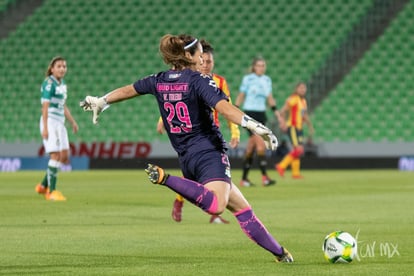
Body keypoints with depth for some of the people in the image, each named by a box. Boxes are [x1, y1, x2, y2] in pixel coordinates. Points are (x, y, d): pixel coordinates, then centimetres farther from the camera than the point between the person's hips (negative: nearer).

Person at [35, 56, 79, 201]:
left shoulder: (62, 83, 15)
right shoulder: (49, 83, -11)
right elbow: (45, 106, -17)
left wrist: (72, 122, 17)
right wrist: (45, 128, -22)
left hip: (60, 122, 9)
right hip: (50, 121, -9)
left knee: (64, 156, 7)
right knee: (56, 155, -12)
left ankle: (43, 186, 19)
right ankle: (52, 192, -7)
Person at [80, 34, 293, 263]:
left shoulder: (159, 81, 10)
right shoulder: (199, 81, -8)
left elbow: (127, 90, 25)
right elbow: (224, 107, -24)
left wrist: (100, 101, 42)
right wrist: (253, 125, -32)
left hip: (186, 157, 8)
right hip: (209, 152, -8)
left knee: (241, 207, 11)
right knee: (215, 206, -31)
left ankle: (277, 251, 10)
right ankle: (166, 179, -30)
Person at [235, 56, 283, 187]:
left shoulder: (267, 80, 11)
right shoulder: (247, 79, -5)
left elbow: (270, 98, 17)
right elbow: (240, 96, -1)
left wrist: (276, 112, 7)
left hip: (261, 115, 6)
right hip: (249, 114, -6)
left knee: (251, 147, 8)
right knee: (260, 144, -18)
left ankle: (244, 178, 15)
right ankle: (264, 176, -22)